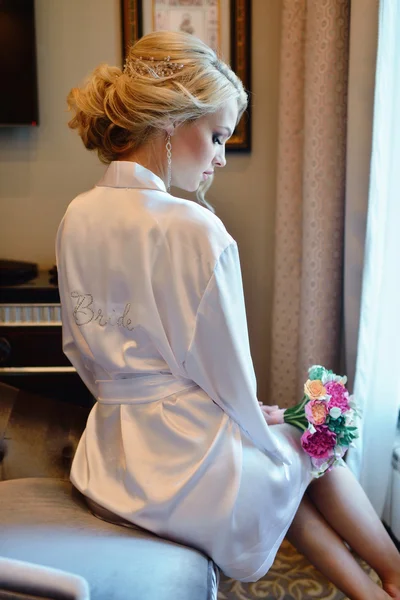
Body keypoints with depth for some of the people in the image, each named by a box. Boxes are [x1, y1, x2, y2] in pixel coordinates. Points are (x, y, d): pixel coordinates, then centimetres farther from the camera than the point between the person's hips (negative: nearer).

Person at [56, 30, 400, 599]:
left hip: (111, 461, 7)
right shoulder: (193, 229, -22)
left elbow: (79, 349, 8)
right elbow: (226, 374, -15)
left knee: (278, 461, 28)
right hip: (189, 464, -6)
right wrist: (259, 427, 5)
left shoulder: (77, 217, 0)